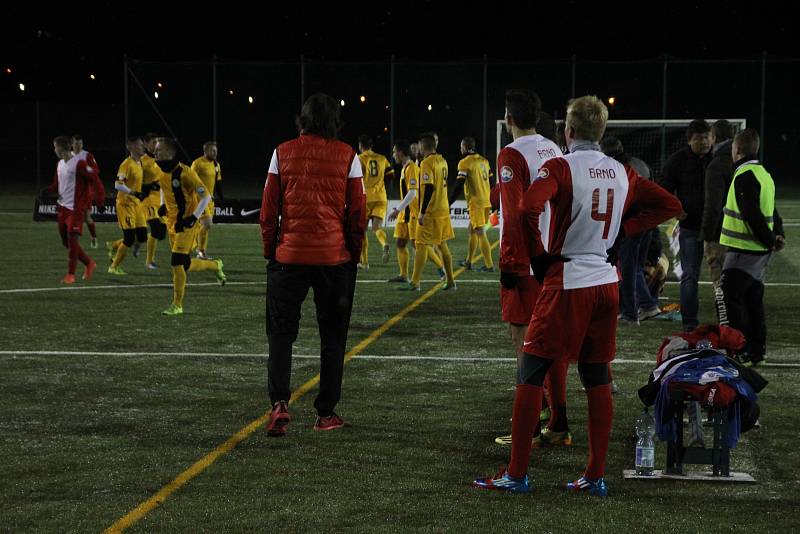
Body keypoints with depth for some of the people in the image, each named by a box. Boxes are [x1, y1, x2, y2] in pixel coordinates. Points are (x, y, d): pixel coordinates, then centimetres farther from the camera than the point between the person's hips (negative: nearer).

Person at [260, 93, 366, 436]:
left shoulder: (283, 153, 2)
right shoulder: (347, 156, 0)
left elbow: (269, 210, 3)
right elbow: (358, 214, 1)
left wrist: (269, 252, 12)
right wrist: (354, 254, 12)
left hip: (289, 256, 0)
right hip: (335, 257, 0)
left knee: (281, 331, 8)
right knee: (332, 337, 10)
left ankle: (279, 403, -9)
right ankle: (326, 414, 12)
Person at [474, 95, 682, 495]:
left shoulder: (560, 167, -10)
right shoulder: (622, 173, 8)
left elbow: (528, 207, -27)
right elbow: (669, 205, 16)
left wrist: (538, 256, -13)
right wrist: (621, 229, 12)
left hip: (565, 283, -6)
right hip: (606, 282, 6)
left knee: (531, 374, 2)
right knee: (597, 379, 11)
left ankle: (516, 474, 4)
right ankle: (596, 476, 13)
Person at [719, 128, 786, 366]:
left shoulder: (744, 176, -17)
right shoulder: (763, 173, 15)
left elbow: (753, 215, -22)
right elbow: (771, 211, 19)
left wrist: (769, 240, -12)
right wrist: (778, 235, 8)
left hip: (744, 250, -10)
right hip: (761, 251, 10)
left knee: (729, 298, -6)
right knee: (753, 301, 14)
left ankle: (740, 353, -8)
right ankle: (757, 352, 18)